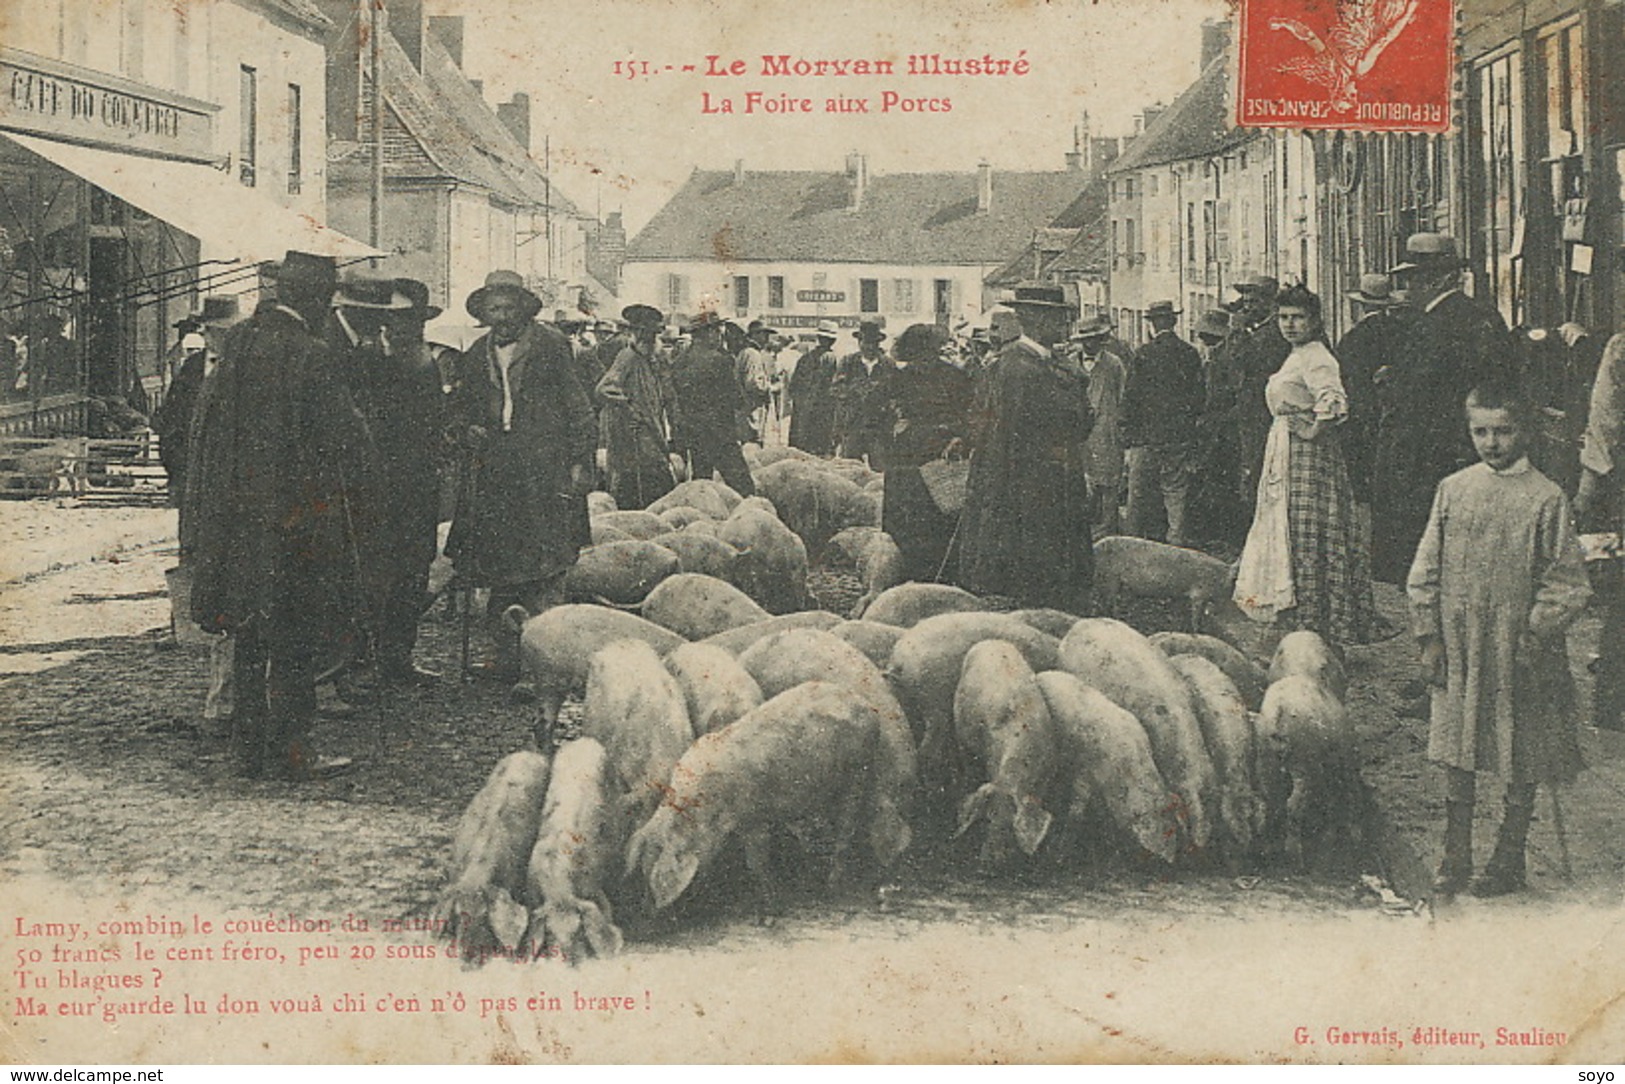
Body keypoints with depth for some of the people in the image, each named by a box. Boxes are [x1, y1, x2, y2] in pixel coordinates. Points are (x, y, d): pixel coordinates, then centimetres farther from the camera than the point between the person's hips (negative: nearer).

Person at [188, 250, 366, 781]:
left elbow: (213, 419, 11)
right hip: (298, 513, -7)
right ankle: (288, 749, 6)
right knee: (295, 635, 2)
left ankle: (248, 745, 21)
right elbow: (347, 440, -14)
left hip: (237, 509, 7)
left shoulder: (236, 342, 4)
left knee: (251, 630, 15)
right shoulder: (310, 356, -17)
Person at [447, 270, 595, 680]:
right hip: (493, 472, 5)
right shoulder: (478, 355, 14)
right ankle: (507, 654, 12)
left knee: (545, 568, -9)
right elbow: (460, 403, 27)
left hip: (543, 471, -5)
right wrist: (468, 429, 5)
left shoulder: (550, 346, 0)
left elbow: (576, 406, 0)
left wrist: (579, 461, -5)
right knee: (498, 564, 5)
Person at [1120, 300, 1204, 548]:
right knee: (1176, 495, 8)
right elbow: (1197, 396, 8)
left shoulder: (1144, 354, -8)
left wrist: (1128, 439, -1)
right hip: (1181, 439, 3)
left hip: (1147, 437, -3)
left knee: (1139, 497, 4)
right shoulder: (1190, 353, 3)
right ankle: (1177, 543, 9)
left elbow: (1131, 397, -7)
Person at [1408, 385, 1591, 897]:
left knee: (1522, 760, 6)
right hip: (1458, 649, 3)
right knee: (1455, 752, 8)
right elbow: (1425, 570, 7)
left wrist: (1535, 638, -11)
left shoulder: (1546, 498, -6)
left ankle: (1509, 859, 20)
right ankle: (1455, 855, 19)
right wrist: (1429, 636, 3)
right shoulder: (1453, 490, 4)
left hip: (1520, 649, -3)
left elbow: (1565, 583, -5)